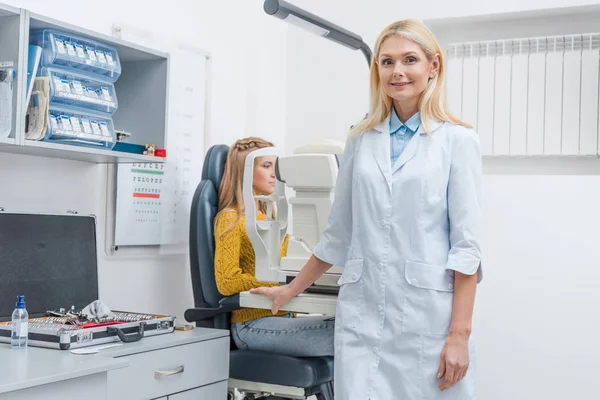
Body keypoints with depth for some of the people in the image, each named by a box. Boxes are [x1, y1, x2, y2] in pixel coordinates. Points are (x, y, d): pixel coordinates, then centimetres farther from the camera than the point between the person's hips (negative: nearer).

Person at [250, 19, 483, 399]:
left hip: (428, 313, -3)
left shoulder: (457, 139, -1)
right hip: (360, 313, 3)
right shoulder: (360, 140, 10)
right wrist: (290, 290, 22)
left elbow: (466, 243, -5)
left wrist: (460, 333, -12)